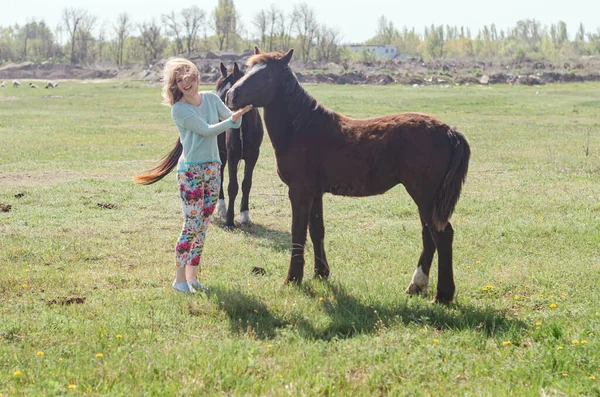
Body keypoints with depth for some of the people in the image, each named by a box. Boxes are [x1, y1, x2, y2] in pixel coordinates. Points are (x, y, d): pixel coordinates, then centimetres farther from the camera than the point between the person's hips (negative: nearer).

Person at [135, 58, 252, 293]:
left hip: (213, 168, 6)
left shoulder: (211, 98, 7)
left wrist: (239, 112, -17)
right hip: (191, 170, -6)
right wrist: (233, 119, -27)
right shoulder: (179, 109, -10)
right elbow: (207, 130, -17)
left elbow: (233, 121, 4)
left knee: (203, 226, 9)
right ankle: (179, 279, 1)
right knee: (192, 225, -7)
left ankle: (192, 276, 16)